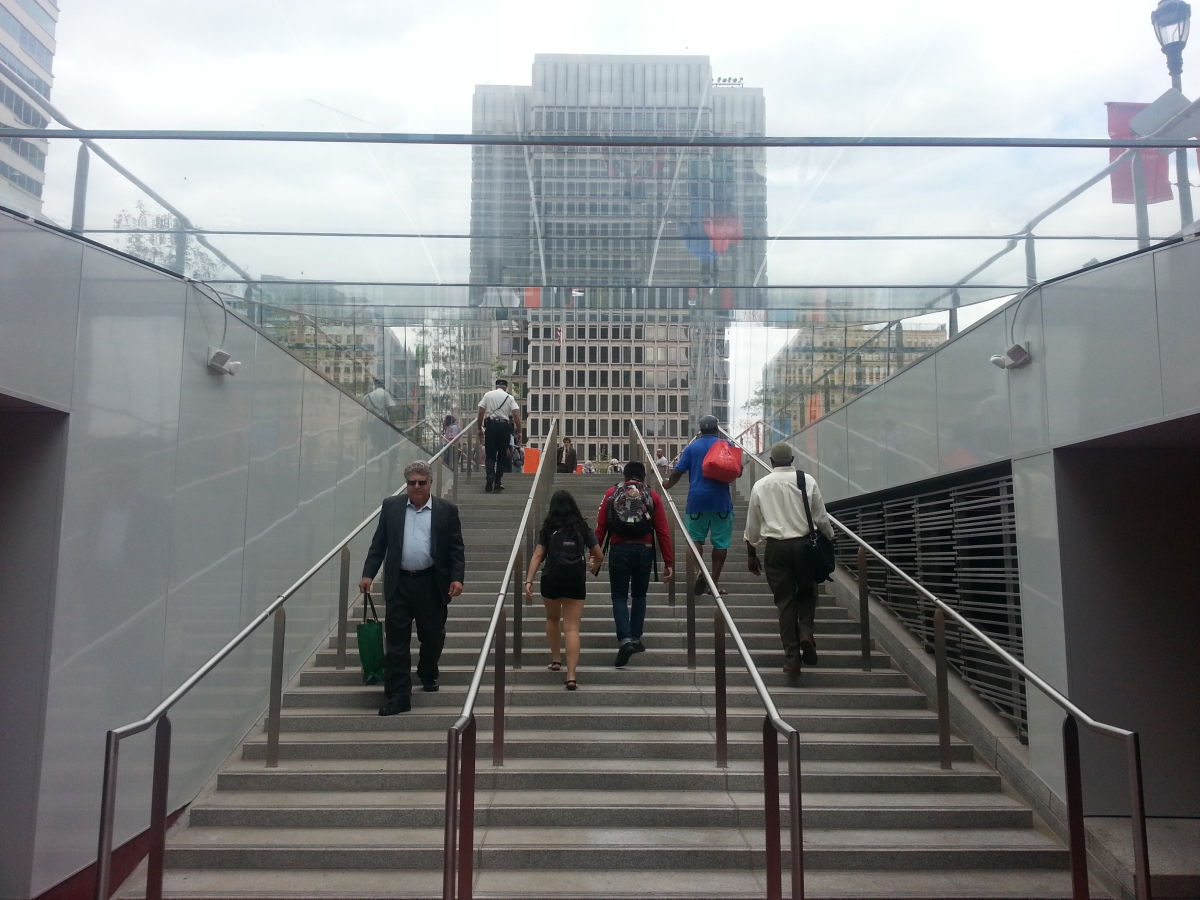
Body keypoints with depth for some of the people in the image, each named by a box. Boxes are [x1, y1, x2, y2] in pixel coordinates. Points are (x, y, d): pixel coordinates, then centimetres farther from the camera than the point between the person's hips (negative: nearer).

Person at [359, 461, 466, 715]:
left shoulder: (447, 510, 0)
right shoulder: (391, 506, 5)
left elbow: (456, 548, 0)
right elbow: (378, 544, 7)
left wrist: (457, 578, -9)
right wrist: (368, 573, 0)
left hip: (432, 583, 0)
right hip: (399, 583, 1)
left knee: (432, 636, 13)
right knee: (397, 641, 1)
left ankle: (428, 675, 41)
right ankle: (397, 697, 7)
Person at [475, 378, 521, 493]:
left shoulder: (488, 395, 6)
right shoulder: (509, 397, 6)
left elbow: (481, 413, 2)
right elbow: (516, 415, -3)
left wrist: (480, 429, 11)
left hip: (490, 425, 0)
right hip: (504, 426, 0)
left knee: (489, 455, 5)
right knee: (502, 456, 10)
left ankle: (490, 475, -21)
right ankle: (497, 482, 9)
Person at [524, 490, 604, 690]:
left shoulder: (548, 528, 3)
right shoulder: (582, 528, 5)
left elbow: (537, 556, -6)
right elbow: (599, 556, 9)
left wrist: (529, 581, -9)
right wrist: (594, 569, 29)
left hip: (552, 581, 0)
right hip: (576, 582, 0)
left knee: (552, 619, 26)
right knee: (572, 628, -1)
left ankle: (555, 660, 32)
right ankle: (571, 676, -10)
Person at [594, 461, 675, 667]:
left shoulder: (612, 493, 6)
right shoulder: (653, 496, 5)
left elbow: (600, 527, -1)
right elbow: (663, 532, 0)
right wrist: (669, 562, 2)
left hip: (619, 550, -1)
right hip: (644, 551, 1)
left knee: (619, 597, 7)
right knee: (639, 596, 19)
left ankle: (625, 640, -10)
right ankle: (635, 639, 22)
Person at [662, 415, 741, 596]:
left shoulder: (692, 447, 4)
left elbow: (677, 472, -1)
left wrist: (668, 484, 18)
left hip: (697, 499, 1)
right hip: (721, 499, -1)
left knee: (696, 538, 8)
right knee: (721, 542, 6)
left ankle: (700, 572, -16)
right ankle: (714, 581, 5)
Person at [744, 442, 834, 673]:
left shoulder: (761, 486, 3)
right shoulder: (807, 480, 0)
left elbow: (752, 524, 8)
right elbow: (821, 516, 3)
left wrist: (751, 555, 18)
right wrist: (830, 540, 17)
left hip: (776, 547, 0)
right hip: (804, 544, 0)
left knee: (785, 601, 7)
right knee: (807, 592, 21)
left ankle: (792, 659, 8)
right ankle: (806, 632, -3)